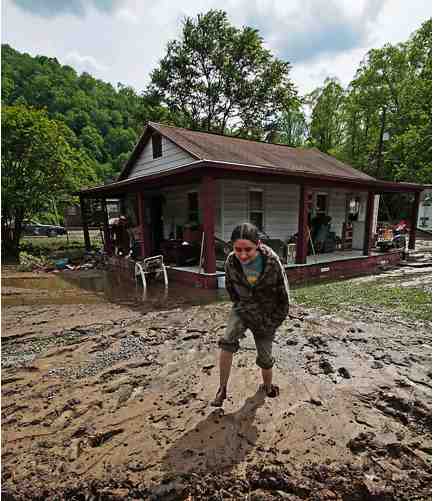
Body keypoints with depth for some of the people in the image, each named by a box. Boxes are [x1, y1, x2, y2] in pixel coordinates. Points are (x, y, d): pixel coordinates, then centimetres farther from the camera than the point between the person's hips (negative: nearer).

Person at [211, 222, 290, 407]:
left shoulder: (272, 263, -28)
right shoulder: (231, 262, -20)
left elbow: (283, 297, -14)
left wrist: (272, 323, -7)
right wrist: (240, 305, 7)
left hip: (267, 315, -1)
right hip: (242, 309, 2)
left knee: (265, 359, 10)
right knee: (227, 342, -22)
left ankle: (267, 386, 41)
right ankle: (222, 389, -5)